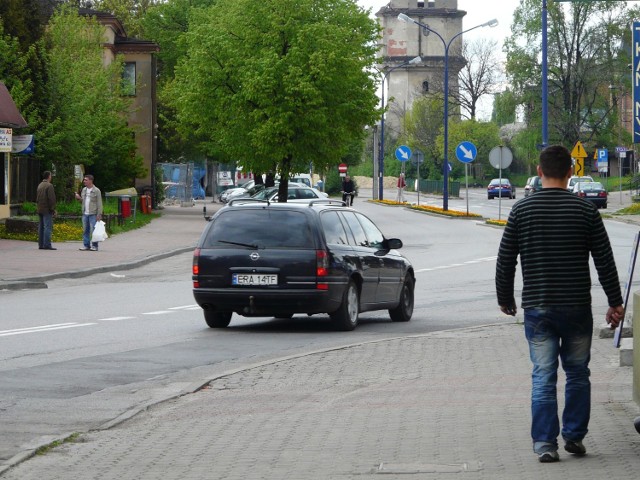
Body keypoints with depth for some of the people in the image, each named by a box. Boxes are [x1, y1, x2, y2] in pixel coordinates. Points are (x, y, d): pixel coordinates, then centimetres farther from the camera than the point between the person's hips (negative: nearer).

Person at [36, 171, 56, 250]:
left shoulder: (40, 185, 14)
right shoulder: (49, 186, -12)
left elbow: (37, 198, 18)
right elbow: (51, 199, -17)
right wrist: (53, 209, -11)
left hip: (40, 210, 9)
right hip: (47, 210, -8)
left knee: (41, 227, 10)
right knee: (48, 227, -9)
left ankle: (41, 244, 11)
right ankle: (47, 245, -14)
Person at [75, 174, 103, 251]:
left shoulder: (96, 191, -4)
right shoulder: (84, 190, 14)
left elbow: (99, 203, -6)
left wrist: (99, 214, -12)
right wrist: (79, 198, 1)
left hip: (93, 214, -6)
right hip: (85, 213, 6)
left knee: (93, 230, -6)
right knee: (85, 230, 6)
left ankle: (94, 246, -2)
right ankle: (86, 245, 11)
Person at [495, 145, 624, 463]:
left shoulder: (522, 210, -2)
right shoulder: (585, 211, -4)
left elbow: (505, 261, 3)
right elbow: (605, 261, -1)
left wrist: (505, 299, 16)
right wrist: (615, 302, 9)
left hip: (537, 308, 0)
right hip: (577, 306, 0)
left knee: (543, 377, 2)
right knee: (577, 373, 14)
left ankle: (545, 443, -2)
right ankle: (574, 437, 17)